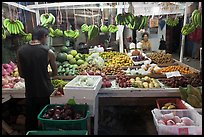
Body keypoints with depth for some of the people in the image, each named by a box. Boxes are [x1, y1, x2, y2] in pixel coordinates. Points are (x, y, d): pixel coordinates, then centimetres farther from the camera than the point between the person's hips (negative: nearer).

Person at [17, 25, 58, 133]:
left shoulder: (20, 51, -2)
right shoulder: (48, 52, -12)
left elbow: (21, 74, 4)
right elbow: (55, 73, -2)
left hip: (30, 92, 3)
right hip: (45, 92, -3)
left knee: (30, 121, 18)